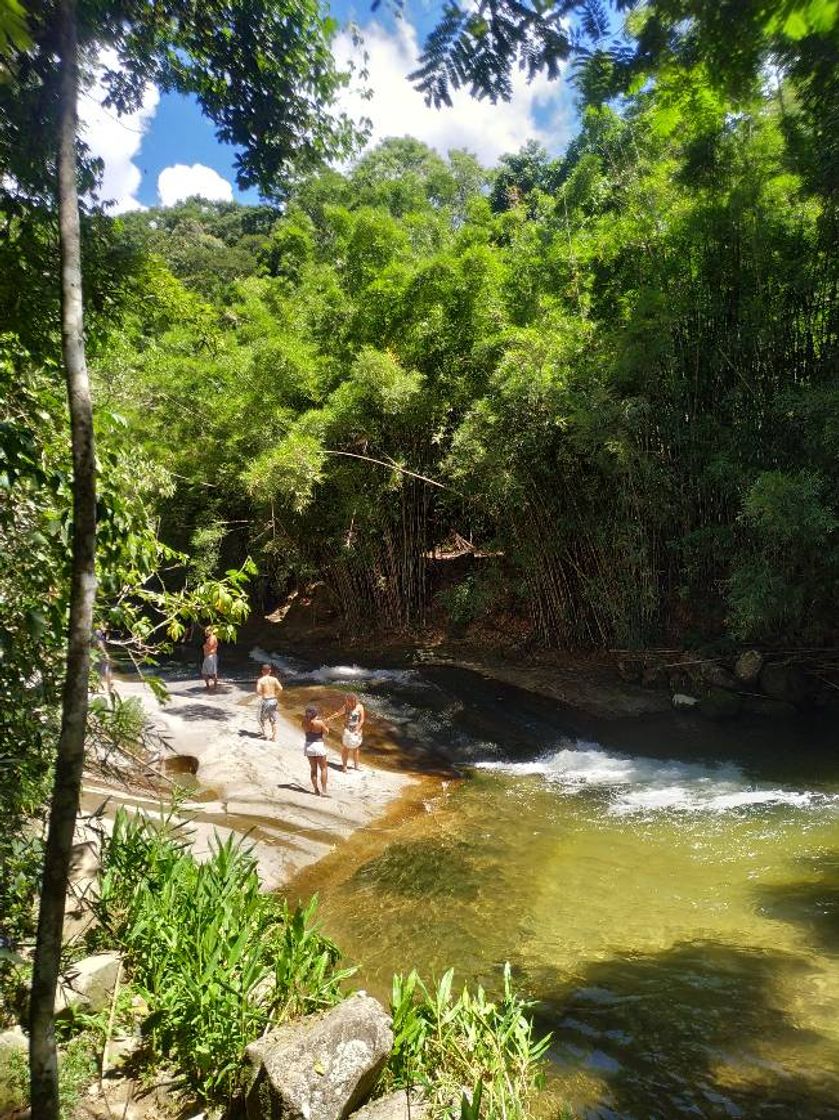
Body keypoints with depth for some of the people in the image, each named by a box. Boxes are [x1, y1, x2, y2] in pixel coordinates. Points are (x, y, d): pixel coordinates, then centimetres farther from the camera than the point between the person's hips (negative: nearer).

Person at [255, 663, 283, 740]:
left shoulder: (260, 680, -8)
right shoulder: (274, 679, -2)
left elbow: (258, 691, -20)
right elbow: (280, 688, -12)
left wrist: (261, 694, 2)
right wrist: (276, 695, 3)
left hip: (265, 701, -3)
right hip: (273, 701, 3)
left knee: (262, 718, 19)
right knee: (273, 719, 13)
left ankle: (265, 732, 11)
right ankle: (274, 736, 16)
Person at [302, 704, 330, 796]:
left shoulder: (305, 723, -6)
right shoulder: (320, 722, -18)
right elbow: (326, 733, -4)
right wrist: (326, 725, 14)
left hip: (308, 746, 4)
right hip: (318, 745, -4)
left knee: (313, 769, 16)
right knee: (324, 768, 8)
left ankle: (316, 790, 19)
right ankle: (324, 790, 2)